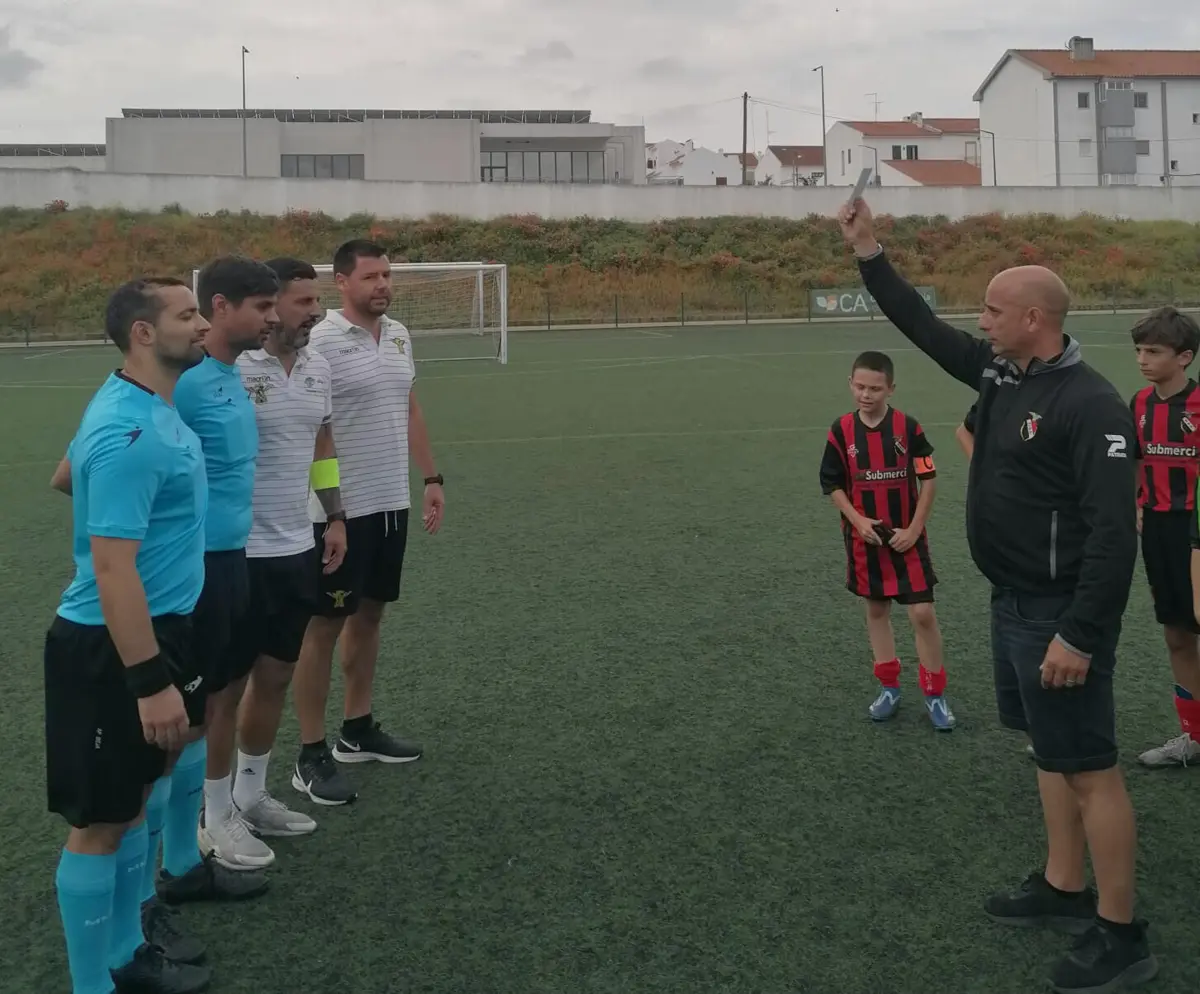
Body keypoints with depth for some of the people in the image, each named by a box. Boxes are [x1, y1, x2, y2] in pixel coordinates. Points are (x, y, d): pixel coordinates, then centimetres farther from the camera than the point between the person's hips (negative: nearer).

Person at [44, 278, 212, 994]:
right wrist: (149, 682, -27)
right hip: (113, 648, -10)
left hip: (162, 630, 10)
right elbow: (112, 568, -27)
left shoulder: (148, 405, 7)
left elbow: (67, 476, 23)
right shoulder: (128, 434, -24)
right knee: (101, 821, 2)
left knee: (135, 798, 20)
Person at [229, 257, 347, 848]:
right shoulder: (231, 369, -17)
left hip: (297, 549, 8)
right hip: (239, 554, -7)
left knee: (276, 675, 15)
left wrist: (335, 517, 18)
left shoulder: (318, 367, 7)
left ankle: (250, 795, 30)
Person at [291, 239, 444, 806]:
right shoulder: (322, 342, -15)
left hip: (392, 502, 7)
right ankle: (311, 756, 9)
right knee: (325, 624, 0)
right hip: (342, 509, -7)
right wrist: (326, 509, -21)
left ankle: (358, 731, 30)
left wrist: (431, 478, 16)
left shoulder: (399, 335, 8)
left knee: (369, 614, 16)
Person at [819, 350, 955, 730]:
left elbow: (927, 480, -4)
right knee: (876, 610, 13)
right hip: (865, 539, 2)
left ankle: (935, 694, 10)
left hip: (906, 538, -2)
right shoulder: (841, 431, -4)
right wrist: (857, 520, -11)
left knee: (923, 614, -4)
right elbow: (833, 485, 3)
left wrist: (914, 529, -9)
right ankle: (888, 687, 27)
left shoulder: (908, 427, -9)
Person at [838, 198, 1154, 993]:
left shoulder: (1091, 405, -20)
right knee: (1052, 753, 19)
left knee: (1089, 769, -2)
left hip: (1059, 615, -9)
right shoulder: (1001, 373, 6)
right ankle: (1063, 890, 33)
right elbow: (927, 329, 17)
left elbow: (1114, 531, -24)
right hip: (1015, 602, 9)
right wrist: (870, 255, 14)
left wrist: (1080, 634, -26)